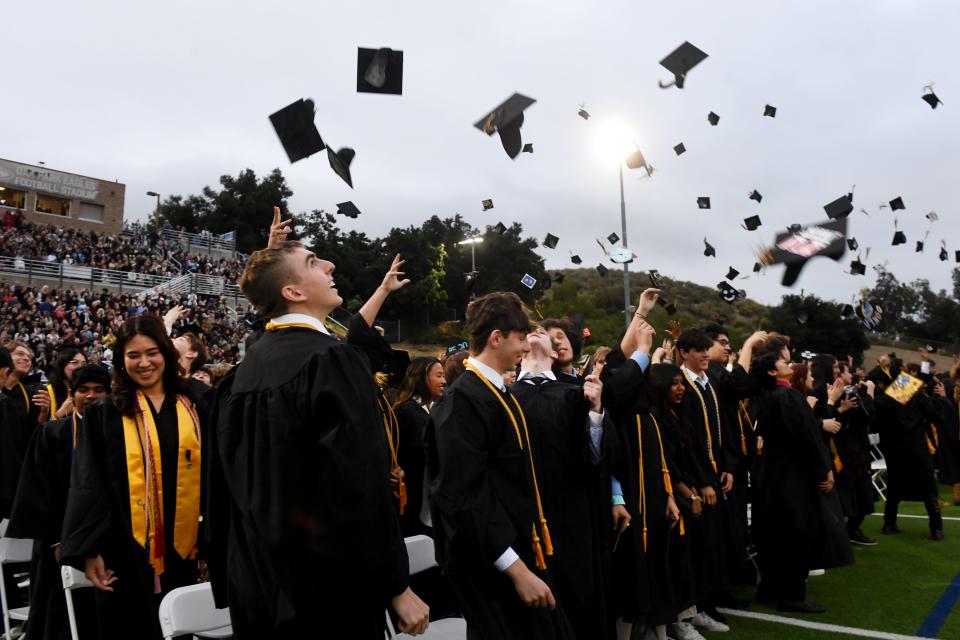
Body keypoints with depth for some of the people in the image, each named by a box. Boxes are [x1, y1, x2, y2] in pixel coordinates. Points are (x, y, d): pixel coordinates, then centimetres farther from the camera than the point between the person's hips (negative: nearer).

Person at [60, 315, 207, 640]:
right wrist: (90, 550, -10)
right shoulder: (103, 414, 1)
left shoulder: (193, 408, 6)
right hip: (128, 551, -2)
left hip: (185, 549, 2)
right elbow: (87, 484, -2)